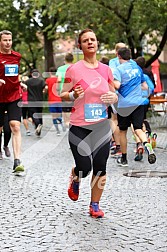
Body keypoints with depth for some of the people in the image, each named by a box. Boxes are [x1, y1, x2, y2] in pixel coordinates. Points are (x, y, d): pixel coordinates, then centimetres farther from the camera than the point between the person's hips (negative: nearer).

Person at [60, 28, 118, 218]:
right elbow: (63, 95, 0)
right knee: (84, 168, -6)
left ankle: (94, 206, 19)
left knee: (100, 168, 3)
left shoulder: (106, 70, 7)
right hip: (79, 127, -4)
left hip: (101, 126, 4)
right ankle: (75, 180, 31)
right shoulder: (74, 69, -6)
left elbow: (113, 94, 17)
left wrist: (113, 97, -6)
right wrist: (73, 95, -21)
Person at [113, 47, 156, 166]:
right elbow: (145, 87, 19)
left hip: (124, 104, -4)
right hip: (138, 102, 4)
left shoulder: (119, 69, -5)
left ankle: (124, 159, 20)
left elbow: (117, 85, -20)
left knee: (123, 131, 11)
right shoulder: (137, 67, 13)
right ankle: (147, 144, -34)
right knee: (138, 129, -2)